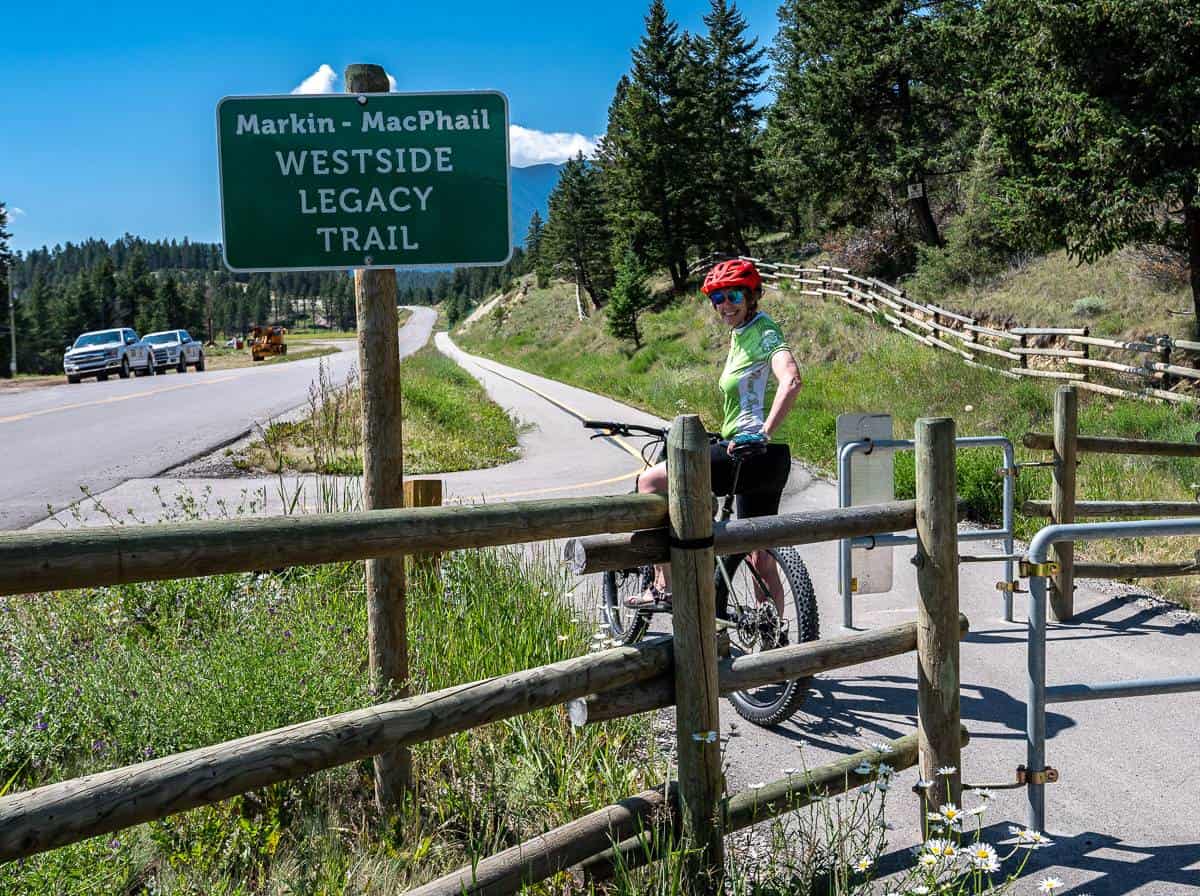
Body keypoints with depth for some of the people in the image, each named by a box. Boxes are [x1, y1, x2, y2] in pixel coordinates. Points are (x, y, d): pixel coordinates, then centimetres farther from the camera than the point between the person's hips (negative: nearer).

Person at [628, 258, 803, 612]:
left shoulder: (764, 331, -9)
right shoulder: (740, 334, 19)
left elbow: (791, 381, -28)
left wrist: (763, 437, -33)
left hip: (752, 455, -10)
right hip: (762, 463, 10)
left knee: (651, 481, -6)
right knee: (760, 560, 12)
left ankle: (664, 586, -6)